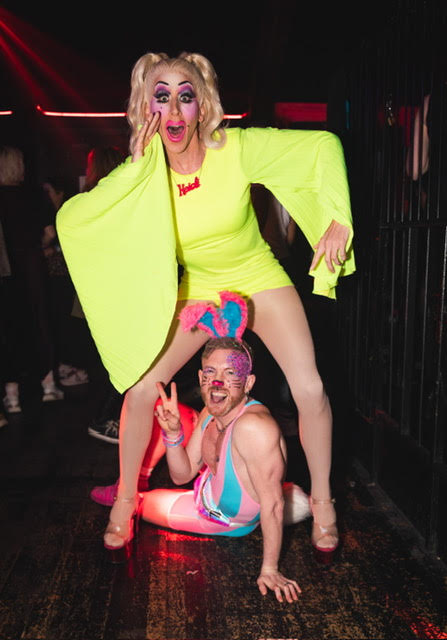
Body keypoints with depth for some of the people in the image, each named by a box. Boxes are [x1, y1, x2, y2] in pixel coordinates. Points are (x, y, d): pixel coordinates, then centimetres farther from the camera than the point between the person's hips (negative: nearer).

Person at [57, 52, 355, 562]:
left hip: (260, 280, -1)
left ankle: (321, 500, 13)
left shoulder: (238, 148, -22)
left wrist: (338, 222, -22)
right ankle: (125, 497, 17)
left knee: (310, 390, -13)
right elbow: (70, 217, -19)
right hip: (196, 290, 2)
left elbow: (323, 145, -16)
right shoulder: (142, 176, -17)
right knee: (140, 389, -8)